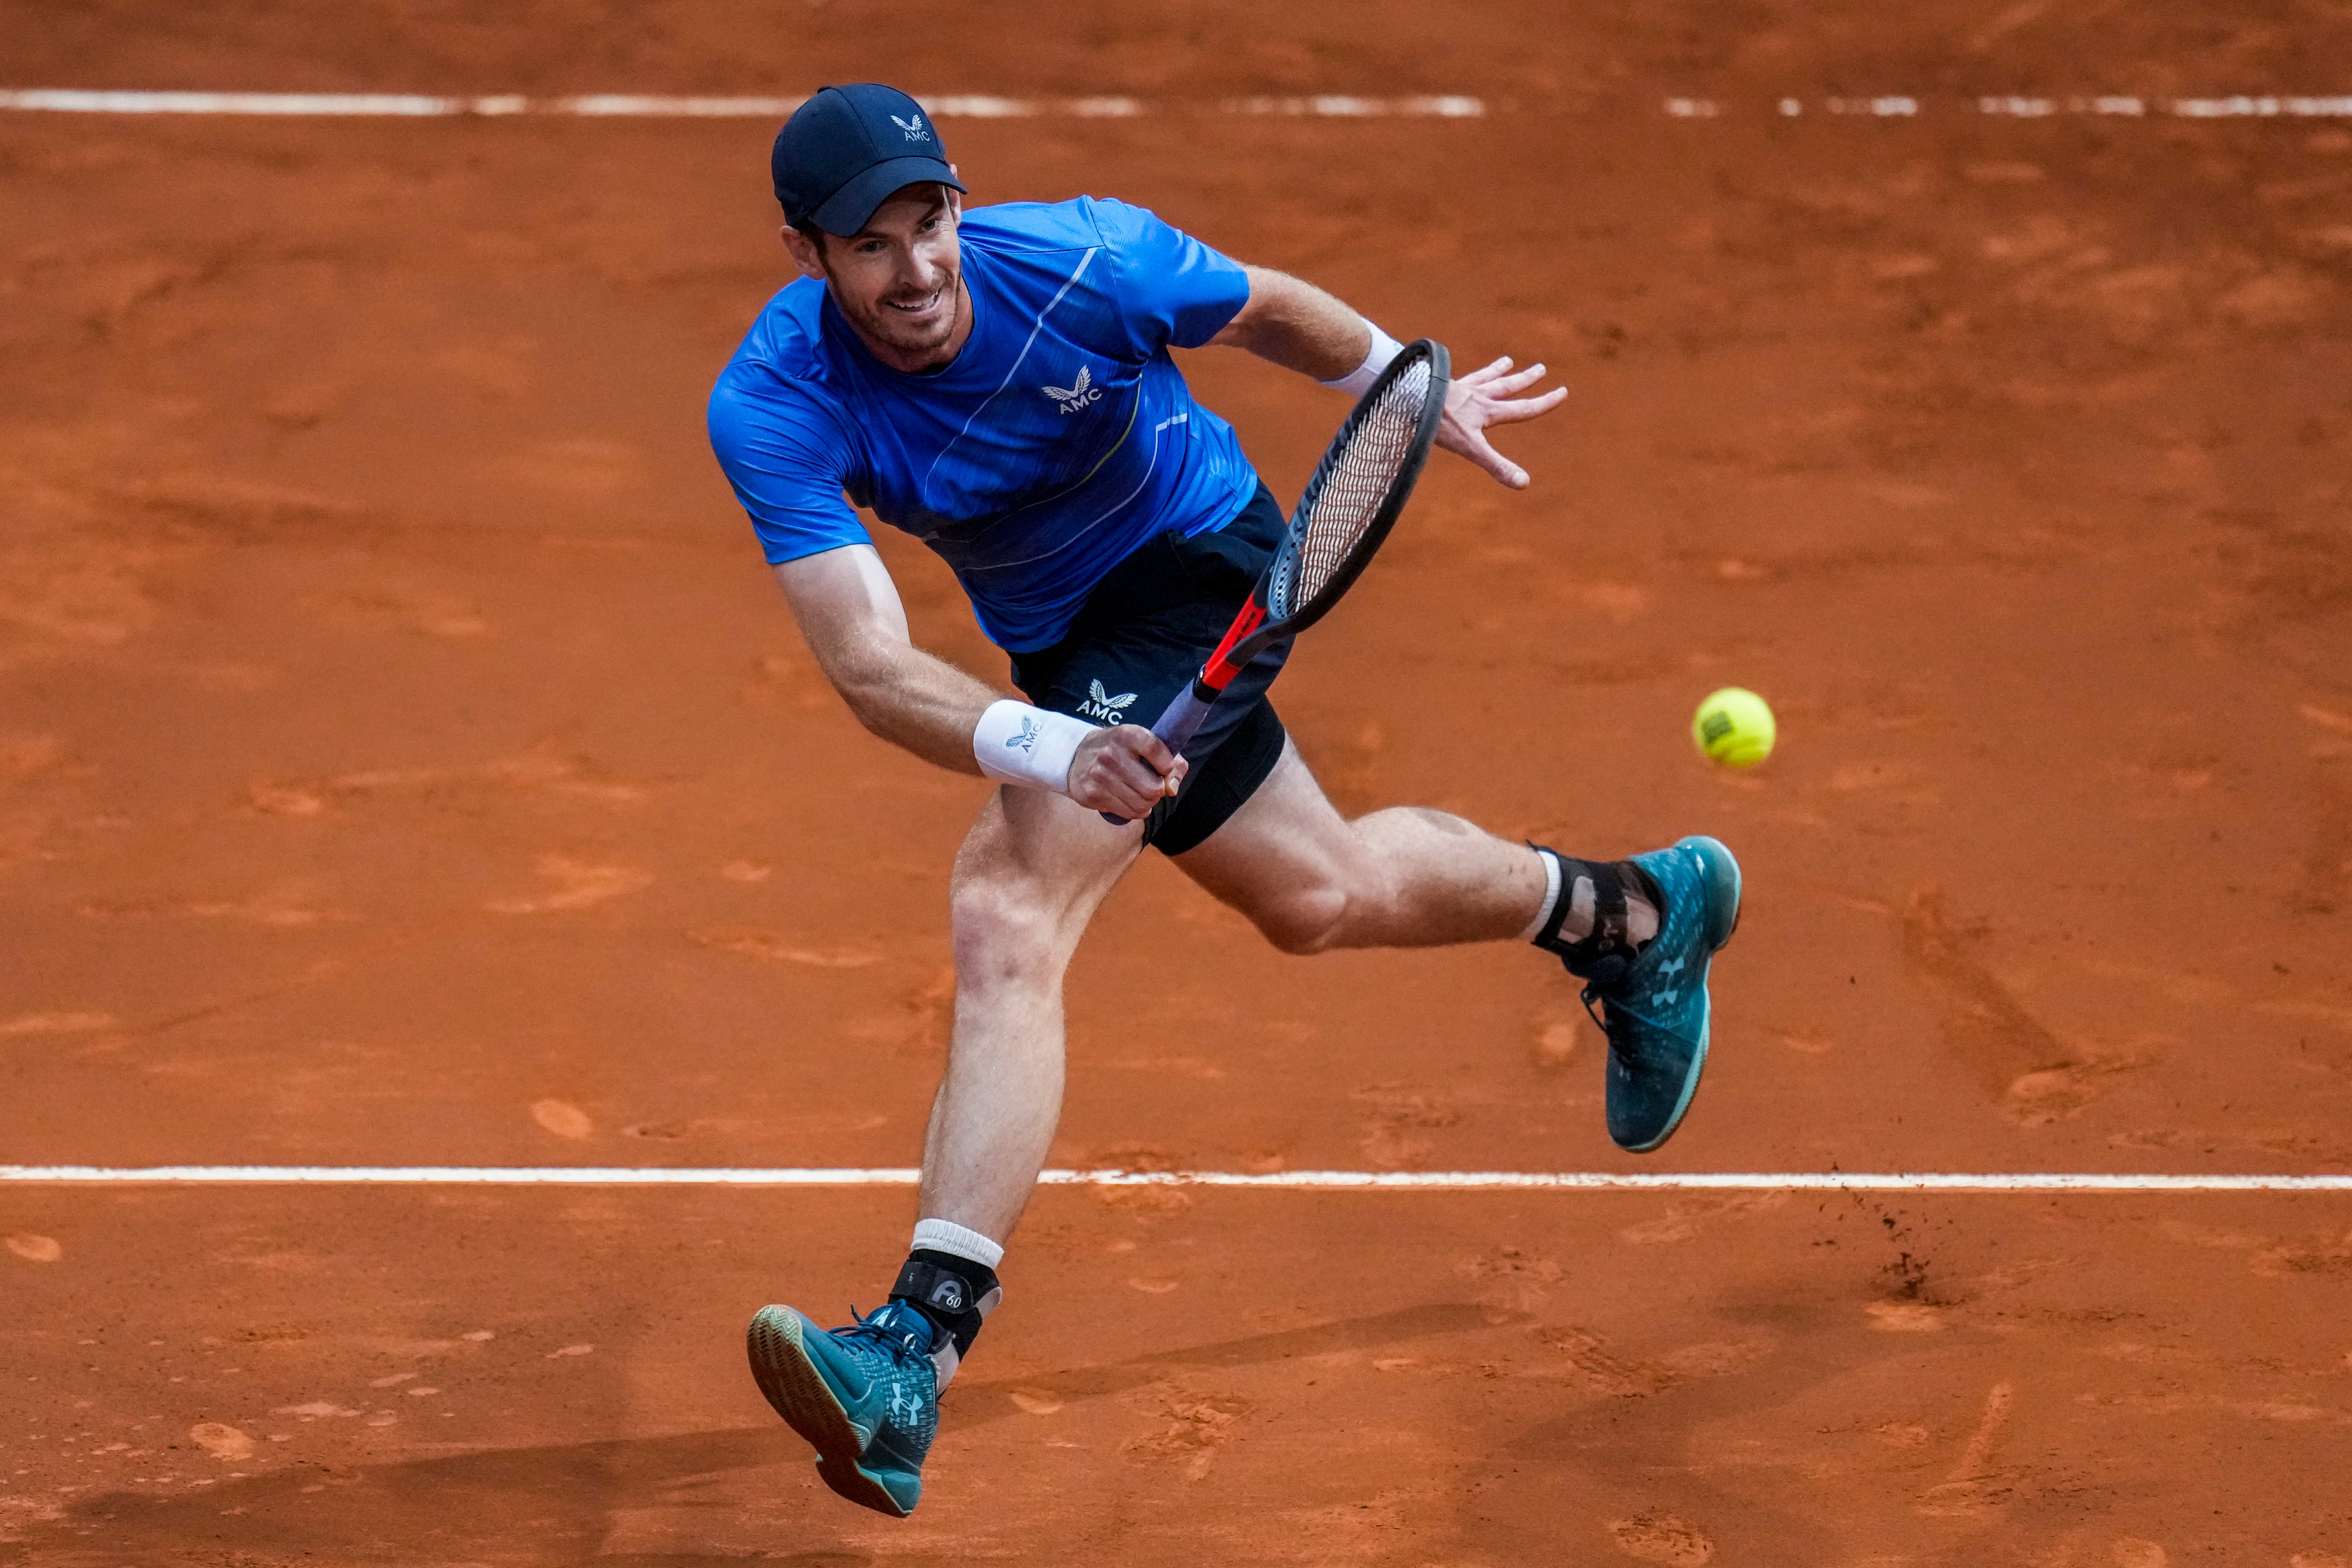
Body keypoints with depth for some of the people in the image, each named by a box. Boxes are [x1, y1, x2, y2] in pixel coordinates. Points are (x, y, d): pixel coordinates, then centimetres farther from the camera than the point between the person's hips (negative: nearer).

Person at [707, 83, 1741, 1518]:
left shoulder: (1084, 265, -31)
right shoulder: (772, 412, -29)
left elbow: (1268, 310, -7)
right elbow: (870, 666, -38)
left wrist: (1421, 390, 7)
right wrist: (1056, 752, -55)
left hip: (1197, 561, -5)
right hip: (1060, 644, 5)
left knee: (1007, 920, -23)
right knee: (1322, 896, 18)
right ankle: (1633, 914, 44)